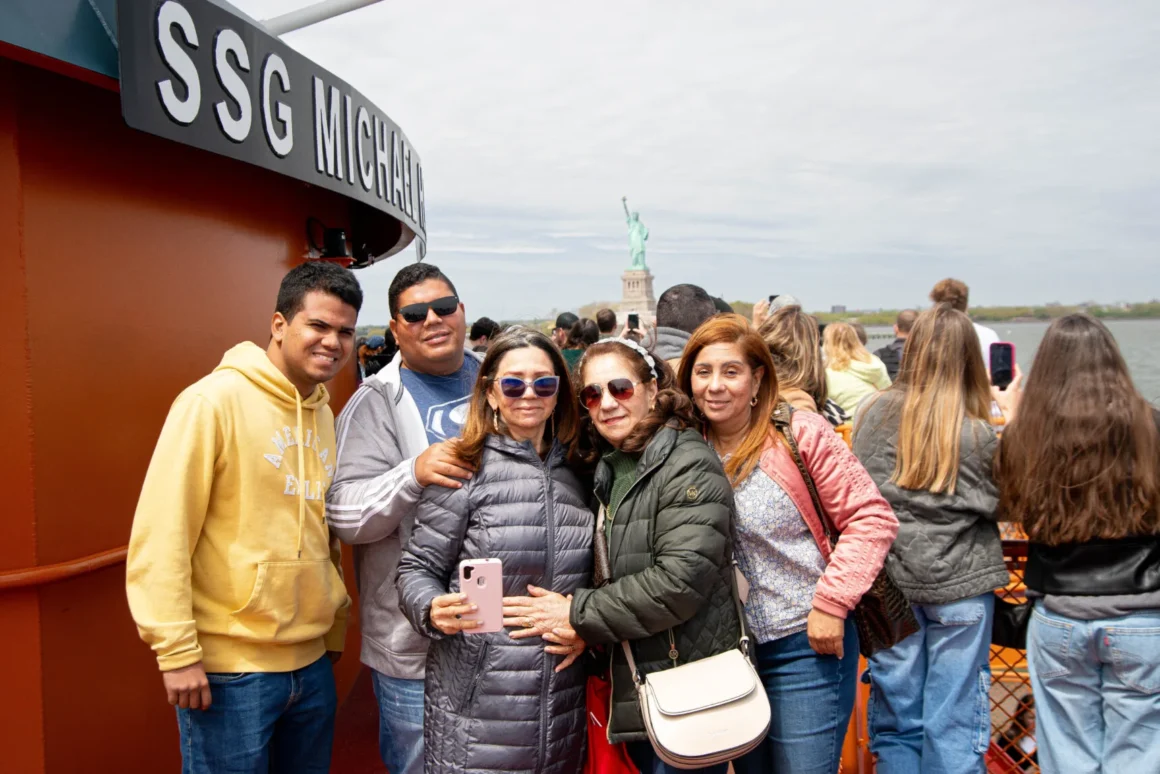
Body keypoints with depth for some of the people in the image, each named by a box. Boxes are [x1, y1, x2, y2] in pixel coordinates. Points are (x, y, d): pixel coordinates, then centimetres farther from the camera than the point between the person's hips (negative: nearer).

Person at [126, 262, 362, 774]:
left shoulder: (326, 415, 8)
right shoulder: (214, 400, -12)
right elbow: (162, 534, -15)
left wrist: (335, 630, 15)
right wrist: (177, 652, -16)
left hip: (312, 663, 7)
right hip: (230, 671, -6)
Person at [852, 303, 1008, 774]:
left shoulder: (873, 414, -6)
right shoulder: (979, 435, -14)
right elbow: (1001, 506, -1)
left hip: (888, 585, 3)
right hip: (959, 588, -2)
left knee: (895, 718, 15)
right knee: (954, 722, 11)